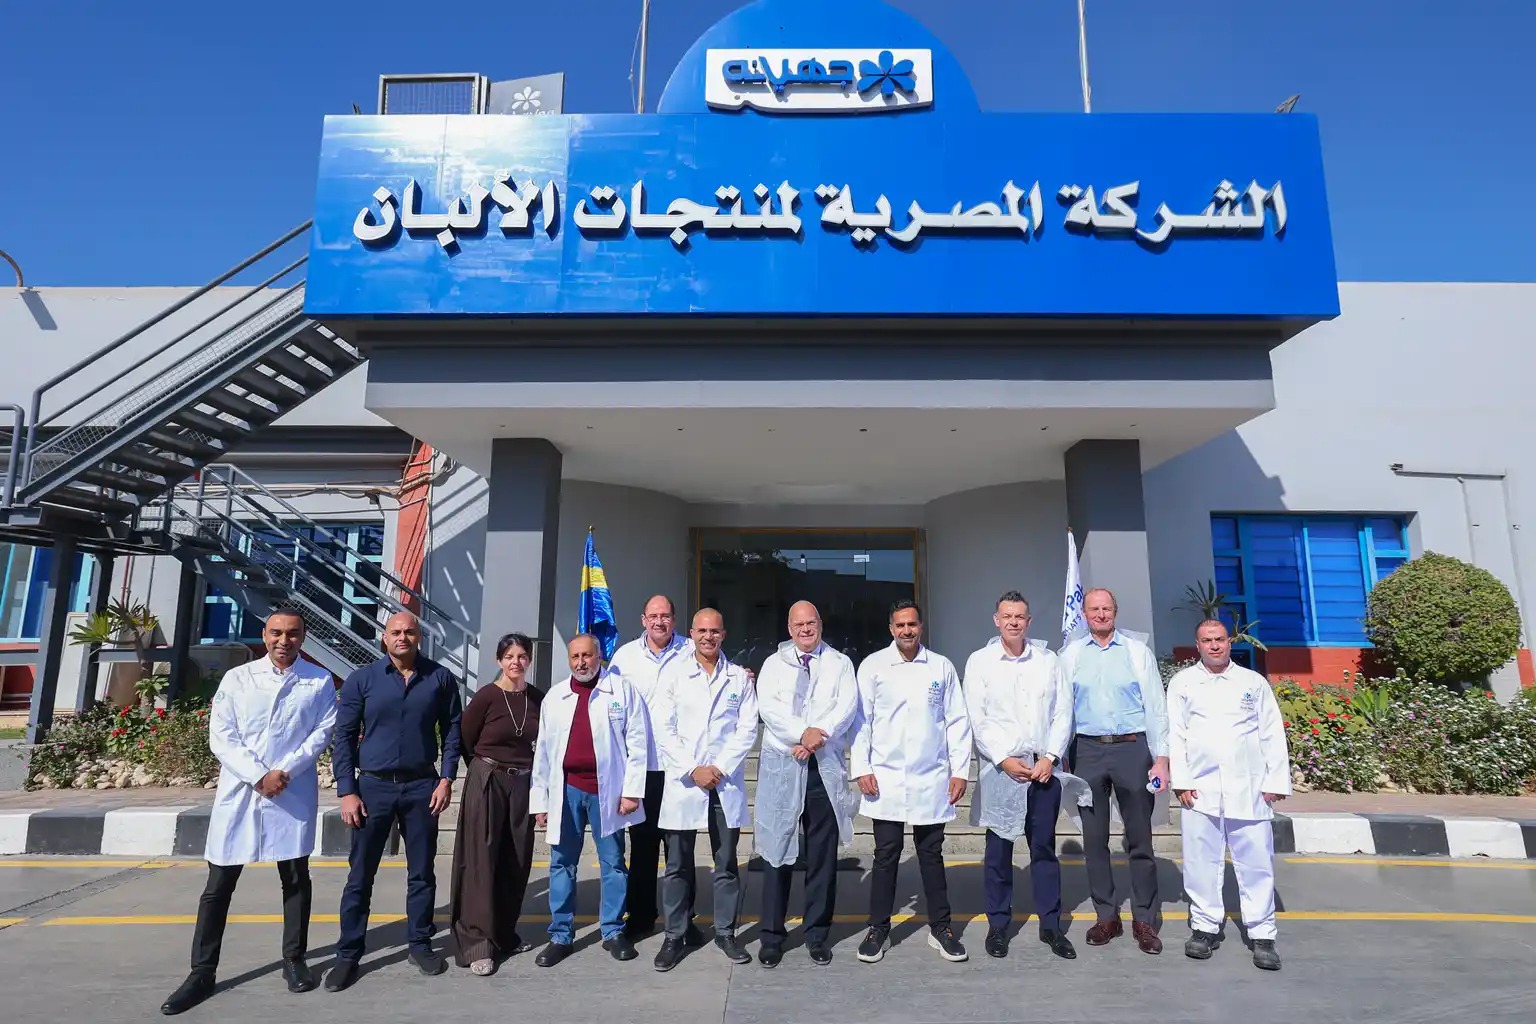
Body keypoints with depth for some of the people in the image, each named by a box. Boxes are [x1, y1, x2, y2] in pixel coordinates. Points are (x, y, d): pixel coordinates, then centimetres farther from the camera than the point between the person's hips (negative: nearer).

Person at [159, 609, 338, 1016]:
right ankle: (202, 972, 18)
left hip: (294, 793, -1)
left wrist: (284, 772, -14)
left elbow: (322, 732, -2)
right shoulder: (236, 679, 4)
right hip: (239, 791, 1)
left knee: (295, 879, 9)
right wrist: (258, 776, -12)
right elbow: (220, 737, -2)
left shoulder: (319, 681, 2)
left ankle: (294, 959, 23)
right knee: (218, 885, 5)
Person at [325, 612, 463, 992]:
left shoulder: (440, 678, -2)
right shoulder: (361, 679, -3)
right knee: (360, 875, 7)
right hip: (374, 786, 0)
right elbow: (344, 736, -1)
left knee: (422, 872, 10)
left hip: (422, 787, 1)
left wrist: (446, 779, -4)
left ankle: (420, 944, 25)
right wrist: (346, 791, -5)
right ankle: (348, 955, 21)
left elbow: (452, 729, 3)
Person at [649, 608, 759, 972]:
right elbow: (662, 728, -3)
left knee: (726, 863, 10)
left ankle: (725, 932, 23)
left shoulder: (739, 678, 7)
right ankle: (675, 936, 19)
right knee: (678, 865, 6)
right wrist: (692, 770, -10)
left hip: (726, 783, 1)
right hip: (682, 781, -1)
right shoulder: (672, 673, 3)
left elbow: (748, 729, 2)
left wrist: (720, 769, -9)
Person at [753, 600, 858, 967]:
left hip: (826, 766, 1)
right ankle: (772, 934, 14)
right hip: (781, 765, 0)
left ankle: (817, 933, 20)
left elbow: (847, 706, -3)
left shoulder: (840, 664, 10)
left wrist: (818, 735, -16)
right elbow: (769, 707, -5)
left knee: (823, 853, 7)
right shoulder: (774, 664, 9)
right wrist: (802, 733, -17)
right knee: (778, 849, 2)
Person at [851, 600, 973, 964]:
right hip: (885, 779, -1)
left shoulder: (941, 667, 3)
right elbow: (861, 720, 1)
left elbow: (957, 722, 6)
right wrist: (861, 768, -5)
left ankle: (940, 927, 25)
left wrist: (960, 770, 2)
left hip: (931, 780, 1)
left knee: (932, 854, 11)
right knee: (886, 855, 6)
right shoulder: (873, 666, 0)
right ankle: (879, 929, 20)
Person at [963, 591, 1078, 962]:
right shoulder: (979, 662, 1)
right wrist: (1005, 760, -9)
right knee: (999, 849, 7)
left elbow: (1063, 713, 4)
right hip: (999, 768, -1)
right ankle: (998, 924, 19)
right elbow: (977, 719, -3)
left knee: (1044, 847, 9)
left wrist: (1050, 757, -6)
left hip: (1043, 767, 2)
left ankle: (1050, 924, 21)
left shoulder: (1049, 661, 6)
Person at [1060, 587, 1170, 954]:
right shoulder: (1070, 655, 7)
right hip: (1088, 750, 1)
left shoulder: (1138, 652, 5)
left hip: (1132, 748, -1)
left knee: (1140, 837, 4)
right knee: (1094, 838, 7)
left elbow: (1156, 706, 4)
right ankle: (1106, 916, 20)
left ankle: (1144, 920, 17)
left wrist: (1161, 758, -2)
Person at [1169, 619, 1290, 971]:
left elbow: (1272, 735, 8)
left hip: (1248, 789, 1)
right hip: (1200, 788, 0)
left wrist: (1276, 781, 1)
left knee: (1257, 862, 2)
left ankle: (1262, 935, 12)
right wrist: (1181, 780, -4)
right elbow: (1175, 734, 3)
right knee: (1202, 861, 4)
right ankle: (1205, 927, 17)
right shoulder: (1182, 683, 7)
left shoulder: (1254, 682, 10)